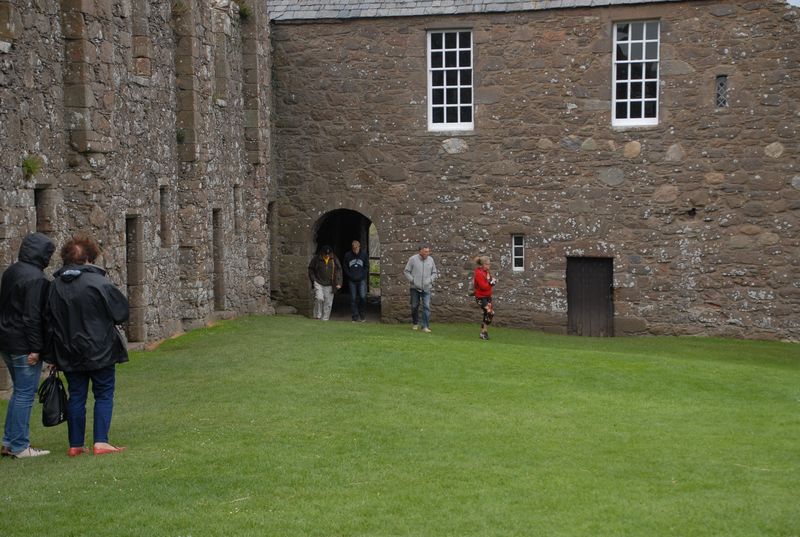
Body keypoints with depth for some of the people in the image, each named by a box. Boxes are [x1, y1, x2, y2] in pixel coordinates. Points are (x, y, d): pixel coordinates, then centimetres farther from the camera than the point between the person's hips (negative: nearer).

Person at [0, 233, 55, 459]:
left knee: (19, 391, 18)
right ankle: (19, 446, 1)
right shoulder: (35, 278, -17)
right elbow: (33, 316, -21)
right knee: (25, 394, -2)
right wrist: (36, 348, -19)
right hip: (23, 345, -10)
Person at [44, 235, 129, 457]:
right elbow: (121, 312, -8)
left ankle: (75, 445, 13)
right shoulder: (99, 282, -14)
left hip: (69, 353, 5)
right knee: (104, 395, 5)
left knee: (76, 397, 12)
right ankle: (100, 442, -1)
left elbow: (48, 319, 7)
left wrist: (52, 355, 14)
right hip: (100, 351, -4)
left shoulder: (55, 285, 1)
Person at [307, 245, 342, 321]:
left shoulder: (334, 259, 1)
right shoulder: (316, 259, -3)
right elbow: (310, 269, 8)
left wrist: (338, 283, -3)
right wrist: (313, 280, -1)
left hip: (329, 285, 2)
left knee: (328, 302, -1)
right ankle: (317, 315, -4)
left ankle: (325, 318, 8)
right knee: (319, 298, -20)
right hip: (318, 283, -2)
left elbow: (339, 271, 6)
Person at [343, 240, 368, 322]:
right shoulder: (347, 255, 1)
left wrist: (362, 275, -3)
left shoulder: (364, 255, 3)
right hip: (352, 281, 0)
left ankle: (361, 313, 11)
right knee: (353, 298, 0)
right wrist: (351, 276, -3)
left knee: (363, 297, -10)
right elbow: (345, 268, 9)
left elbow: (367, 267, 10)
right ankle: (355, 316, 6)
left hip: (361, 280, 0)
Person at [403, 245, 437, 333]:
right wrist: (412, 280, -8)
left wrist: (430, 280, -1)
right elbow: (406, 271, 1)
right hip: (415, 288, -1)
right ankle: (415, 323, 26)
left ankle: (425, 326, -5)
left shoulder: (430, 260, 6)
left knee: (426, 307, -8)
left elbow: (434, 273, 16)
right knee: (414, 306, 7)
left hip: (426, 288, 1)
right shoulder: (413, 259, -3)